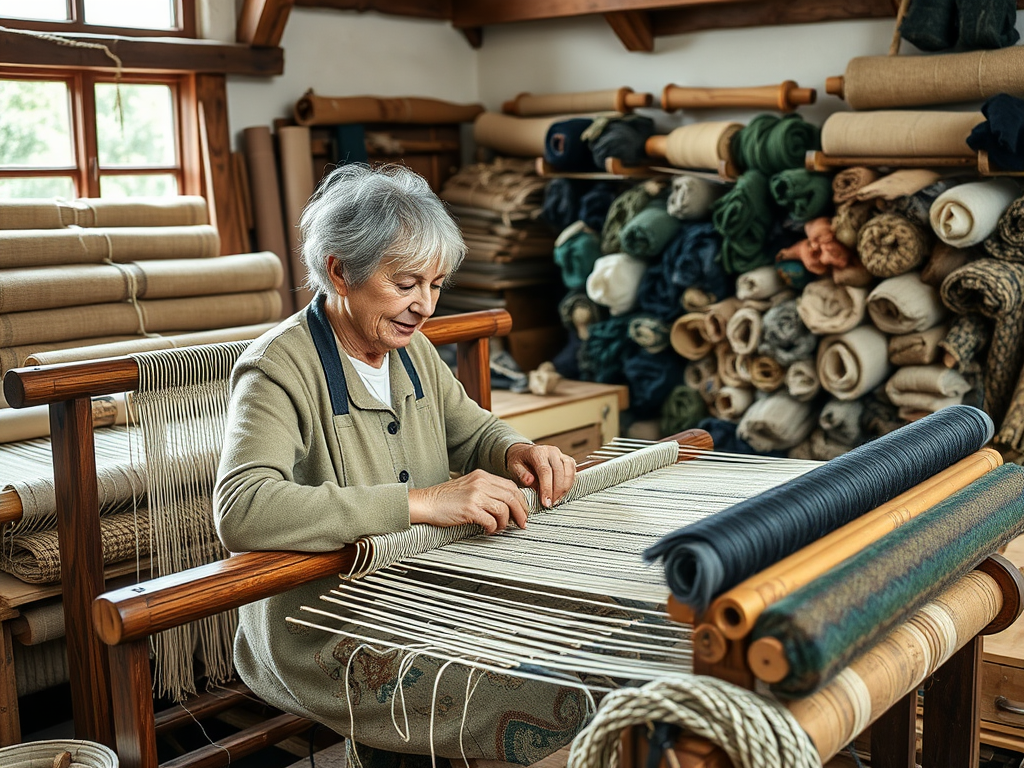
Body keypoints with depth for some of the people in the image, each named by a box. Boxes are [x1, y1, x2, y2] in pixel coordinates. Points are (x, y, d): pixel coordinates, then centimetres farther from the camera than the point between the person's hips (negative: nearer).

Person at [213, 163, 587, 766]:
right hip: (318, 630, -8)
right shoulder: (280, 369, -17)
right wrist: (421, 501, -37)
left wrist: (516, 452, -5)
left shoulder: (411, 350, 8)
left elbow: (471, 431, 21)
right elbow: (241, 512, -32)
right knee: (561, 715, -19)